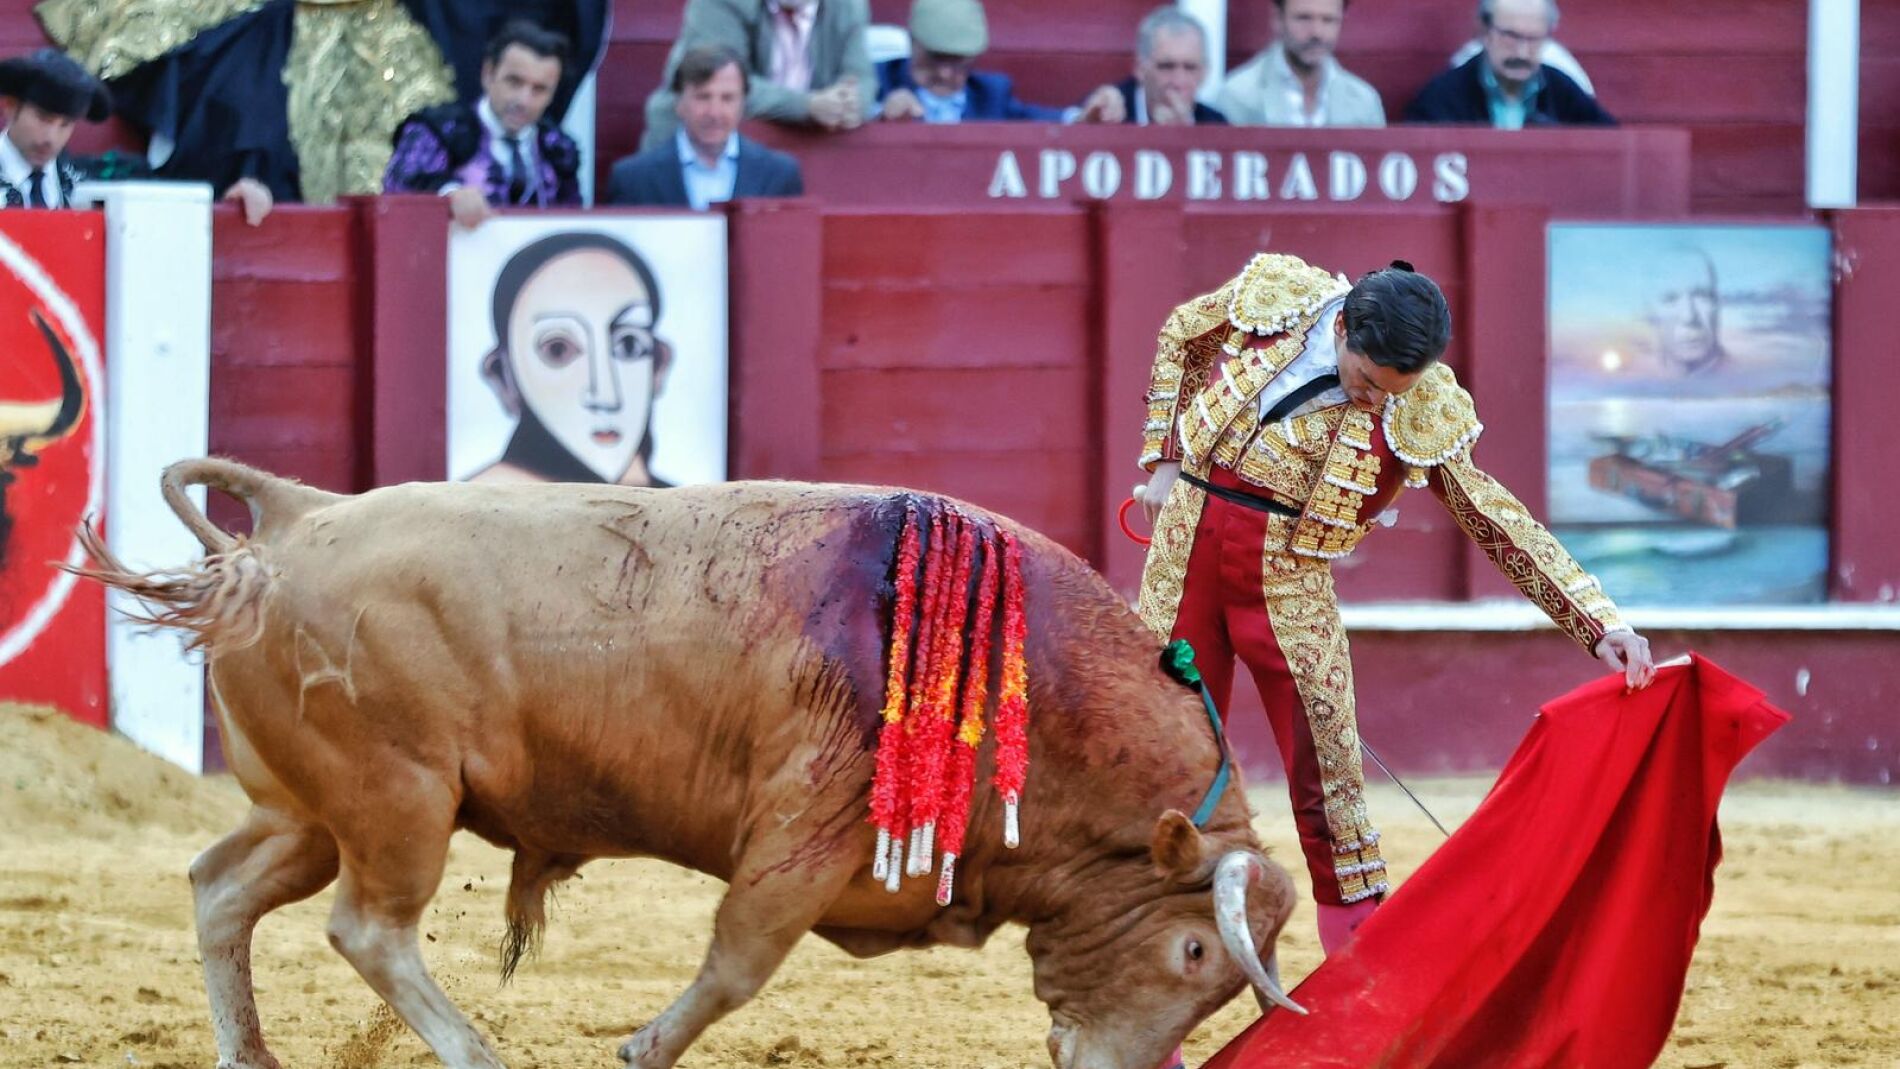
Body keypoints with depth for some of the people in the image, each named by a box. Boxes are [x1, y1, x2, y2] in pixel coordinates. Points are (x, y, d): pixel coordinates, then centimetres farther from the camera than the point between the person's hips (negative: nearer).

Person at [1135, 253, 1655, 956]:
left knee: (1326, 765, -8)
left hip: (1288, 577, -2)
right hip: (1187, 541, 2)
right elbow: (1181, 337, 12)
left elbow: (1501, 525, -11)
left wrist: (1601, 622, -19)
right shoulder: (1274, 297, -8)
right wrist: (1164, 460, 9)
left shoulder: (1421, 416, -12)